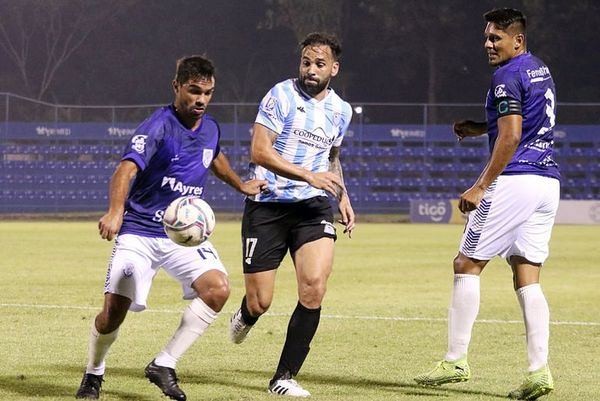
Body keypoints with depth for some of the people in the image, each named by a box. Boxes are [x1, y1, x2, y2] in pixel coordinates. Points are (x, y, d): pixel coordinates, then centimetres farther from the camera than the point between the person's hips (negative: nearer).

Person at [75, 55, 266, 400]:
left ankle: (164, 365, -8)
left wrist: (241, 185, 40)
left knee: (218, 289, -20)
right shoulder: (158, 126, -15)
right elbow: (127, 169, -31)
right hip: (139, 232, -5)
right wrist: (115, 211, -47)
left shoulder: (211, 129, 6)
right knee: (114, 309, -12)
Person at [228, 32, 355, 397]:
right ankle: (246, 317, 41)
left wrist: (343, 197, 14)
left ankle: (285, 377, -6)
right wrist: (308, 175, -23)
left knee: (314, 287, -18)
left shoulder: (341, 110, 11)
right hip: (268, 205, -3)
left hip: (313, 206, 3)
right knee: (260, 302, -1)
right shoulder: (282, 95, -8)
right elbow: (259, 151, -16)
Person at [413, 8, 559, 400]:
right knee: (528, 279, 6)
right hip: (548, 182, 9)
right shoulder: (542, 71, 18)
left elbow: (511, 137, -18)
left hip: (514, 179, -9)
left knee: (467, 265, 0)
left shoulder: (508, 76, -10)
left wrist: (480, 187, -18)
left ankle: (456, 360, 0)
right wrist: (481, 128, 26)